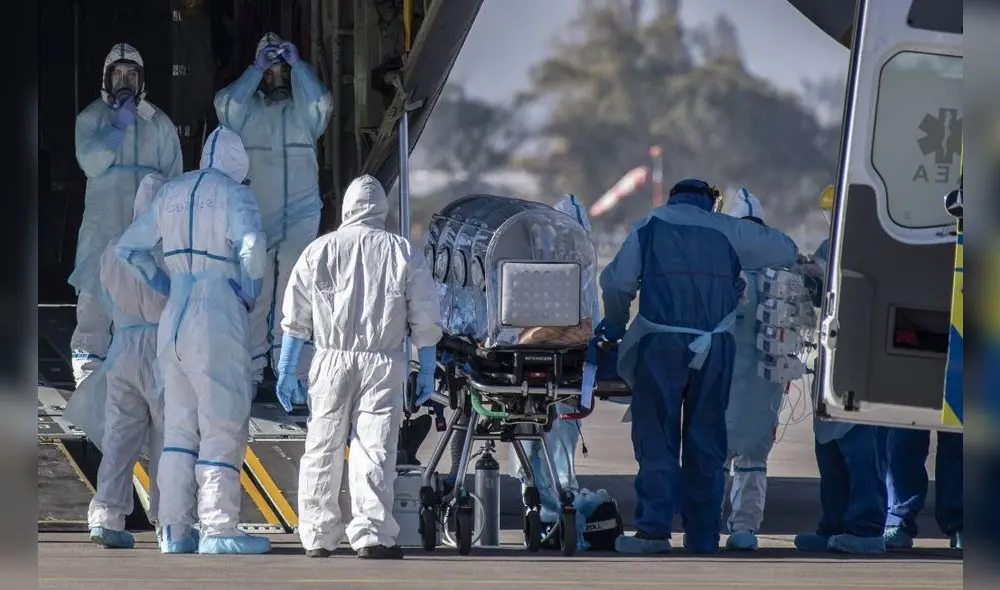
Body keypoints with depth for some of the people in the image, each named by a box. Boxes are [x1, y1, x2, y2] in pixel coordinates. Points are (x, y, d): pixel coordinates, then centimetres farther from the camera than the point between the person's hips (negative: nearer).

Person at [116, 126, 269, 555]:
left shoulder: (171, 194, 15)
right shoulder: (234, 195, -4)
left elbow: (128, 249, 20)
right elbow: (251, 247, -21)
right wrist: (249, 295, -5)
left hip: (174, 315, 6)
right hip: (219, 320, -6)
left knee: (179, 427, 11)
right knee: (223, 426, -4)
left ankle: (175, 530, 8)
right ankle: (218, 531, -8)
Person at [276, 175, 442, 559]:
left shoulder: (319, 251, 5)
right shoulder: (403, 253, 3)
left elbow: (296, 317, 5)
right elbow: (425, 321, 3)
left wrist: (286, 369, 9)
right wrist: (427, 371, 11)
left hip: (332, 359, 1)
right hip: (384, 362, -1)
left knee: (322, 451, 9)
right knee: (374, 449, -3)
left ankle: (318, 536, 12)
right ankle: (371, 535, -10)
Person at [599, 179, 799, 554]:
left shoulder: (651, 227, 9)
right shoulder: (728, 230, 12)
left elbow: (617, 282, 4)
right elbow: (786, 250, 19)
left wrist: (615, 325, 21)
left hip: (661, 343, -2)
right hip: (714, 347, 2)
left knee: (656, 437, -1)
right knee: (706, 441, 9)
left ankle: (655, 527, -14)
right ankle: (703, 538, 10)